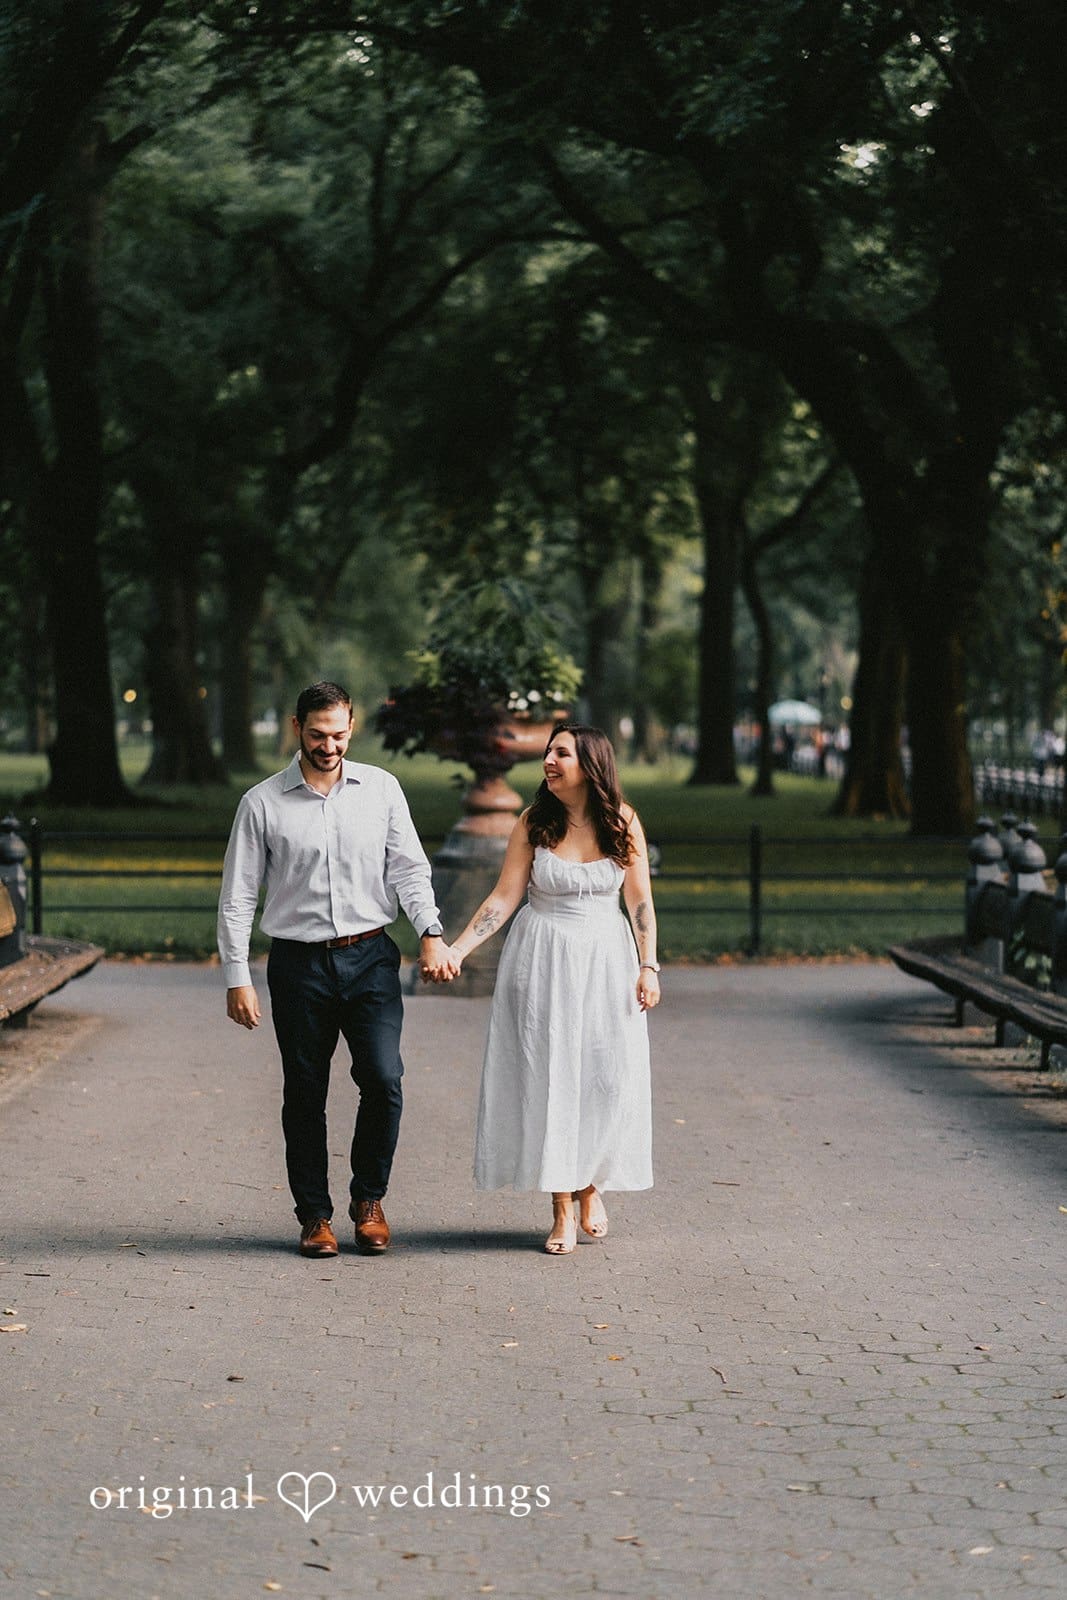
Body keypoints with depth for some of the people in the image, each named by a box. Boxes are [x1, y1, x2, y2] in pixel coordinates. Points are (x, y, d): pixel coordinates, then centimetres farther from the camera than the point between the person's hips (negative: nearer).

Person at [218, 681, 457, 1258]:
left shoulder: (380, 789, 4)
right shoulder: (262, 804, -1)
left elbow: (409, 867, 4)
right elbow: (237, 897, 2)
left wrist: (430, 932, -12)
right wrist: (236, 979, -2)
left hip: (370, 957, 1)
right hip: (298, 965, -1)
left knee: (383, 1080, -10)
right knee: (305, 1095, 4)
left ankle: (368, 1200, 9)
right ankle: (314, 1215, 17)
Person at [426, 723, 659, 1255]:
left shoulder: (623, 822, -2)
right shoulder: (535, 823, -4)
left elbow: (640, 901, 2)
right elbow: (504, 897, -5)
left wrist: (648, 967, -3)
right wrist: (456, 950, -13)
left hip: (606, 958, 1)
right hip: (543, 959, -1)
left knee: (607, 1076, 0)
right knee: (548, 1075, -1)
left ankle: (591, 1185, 24)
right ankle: (562, 1209, 7)